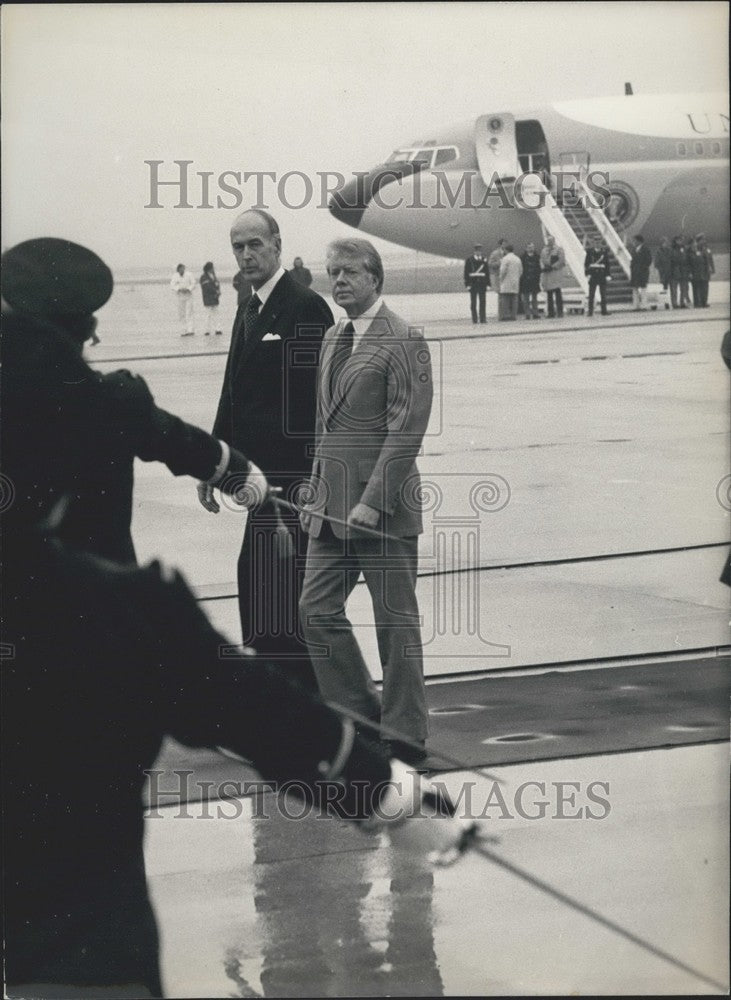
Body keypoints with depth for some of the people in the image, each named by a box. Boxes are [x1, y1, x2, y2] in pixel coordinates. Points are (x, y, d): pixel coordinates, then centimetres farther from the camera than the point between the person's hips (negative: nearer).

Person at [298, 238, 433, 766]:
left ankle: (405, 736, 10)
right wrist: (317, 492, 14)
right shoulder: (333, 338, 15)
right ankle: (359, 712, 18)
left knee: (395, 620, 1)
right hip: (333, 505, 8)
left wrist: (373, 501, -20)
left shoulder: (403, 342, -11)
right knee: (318, 609, 5)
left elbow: (407, 430, -16)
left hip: (383, 505, -8)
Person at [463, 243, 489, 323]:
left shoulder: (484, 259, 10)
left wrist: (488, 283, 8)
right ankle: (474, 319, 5)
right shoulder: (469, 259, 0)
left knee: (482, 302, -2)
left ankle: (483, 318, 0)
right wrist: (467, 284, -8)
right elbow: (466, 272, -2)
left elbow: (487, 272, 13)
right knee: (473, 302, 1)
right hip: (473, 283, -2)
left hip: (482, 283, 2)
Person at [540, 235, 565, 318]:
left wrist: (552, 267, -11)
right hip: (546, 274, 5)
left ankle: (560, 312, -12)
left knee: (557, 292, -12)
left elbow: (562, 261, -4)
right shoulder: (544, 251, 20)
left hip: (555, 272, -5)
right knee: (549, 294, 4)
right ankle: (551, 313, 7)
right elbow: (541, 261, 13)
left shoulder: (559, 249, 5)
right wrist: (543, 267, -6)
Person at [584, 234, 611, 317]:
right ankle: (590, 311, 1)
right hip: (593, 274, -1)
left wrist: (608, 275, 0)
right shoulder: (590, 251, 3)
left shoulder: (604, 250, 5)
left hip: (602, 275, 1)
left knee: (603, 294, 2)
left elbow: (607, 263, 7)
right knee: (591, 294, -1)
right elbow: (586, 263, 4)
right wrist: (587, 273, -7)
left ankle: (604, 311, 7)